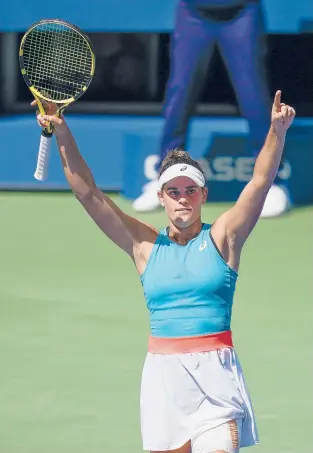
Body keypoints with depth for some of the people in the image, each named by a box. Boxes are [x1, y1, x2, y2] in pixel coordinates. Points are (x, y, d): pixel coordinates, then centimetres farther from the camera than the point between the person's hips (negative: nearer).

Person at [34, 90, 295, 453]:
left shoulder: (222, 238, 5)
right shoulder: (145, 246, 8)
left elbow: (260, 181, -6)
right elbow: (87, 192, 4)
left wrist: (277, 131, -21)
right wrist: (62, 133, -5)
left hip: (216, 376, -2)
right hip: (163, 375, 2)